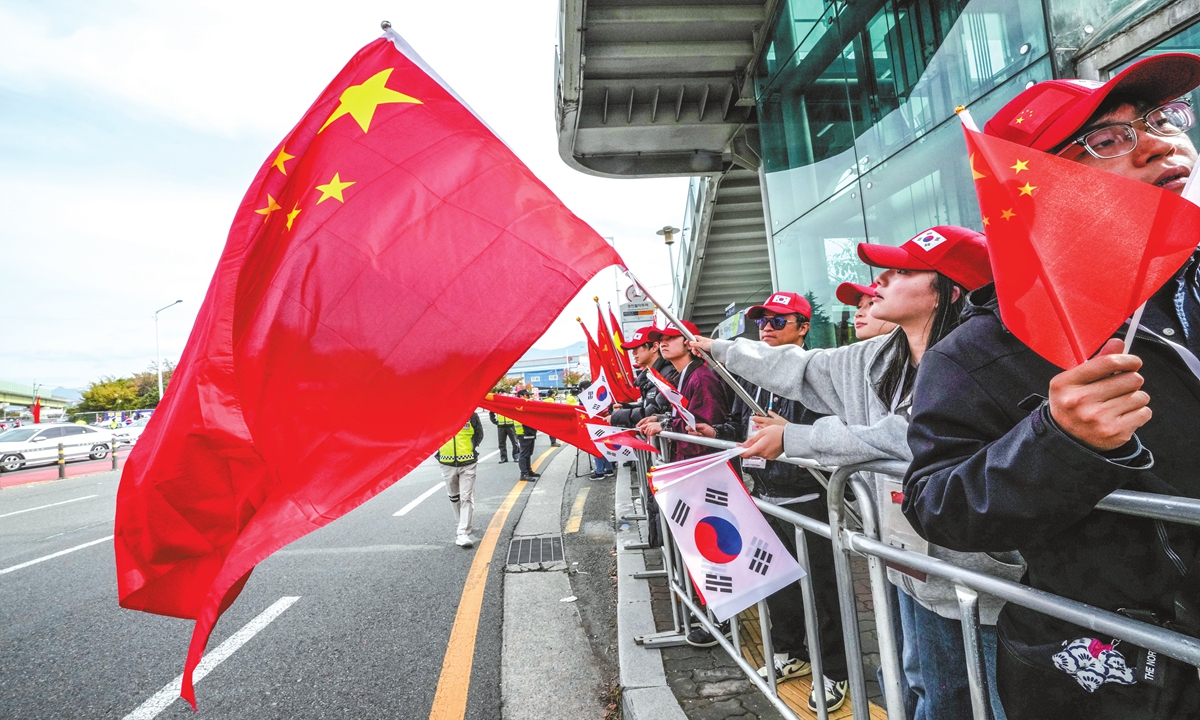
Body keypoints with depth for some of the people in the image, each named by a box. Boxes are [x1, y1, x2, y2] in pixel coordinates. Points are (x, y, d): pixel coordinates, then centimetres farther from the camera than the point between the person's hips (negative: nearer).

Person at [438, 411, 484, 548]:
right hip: (447, 464, 3)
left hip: (467, 464, -2)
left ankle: (463, 533, -4)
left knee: (467, 498, -7)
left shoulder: (471, 415, -5)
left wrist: (471, 448, 1)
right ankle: (462, 524, 39)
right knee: (453, 497, 18)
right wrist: (441, 449, 0)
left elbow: (479, 435, 9)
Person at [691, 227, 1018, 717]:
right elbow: (799, 368, 9)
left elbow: (901, 438, -27)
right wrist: (719, 349, 15)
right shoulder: (877, 359, 3)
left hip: (982, 579, -7)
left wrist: (792, 438, -18)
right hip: (915, 568, 8)